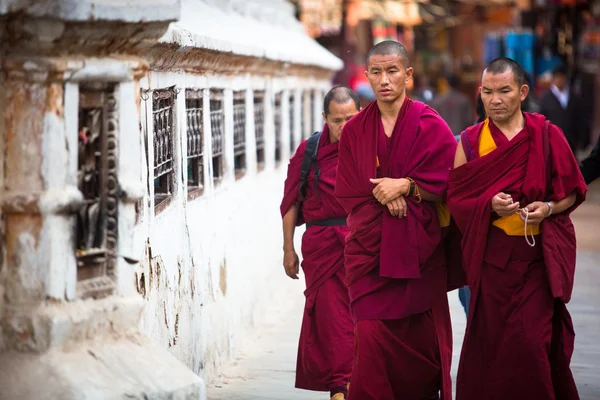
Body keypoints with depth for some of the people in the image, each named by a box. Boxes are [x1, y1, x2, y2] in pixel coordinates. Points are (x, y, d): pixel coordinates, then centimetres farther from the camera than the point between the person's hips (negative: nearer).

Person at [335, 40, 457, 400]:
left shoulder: (430, 125, 0)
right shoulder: (355, 131, 8)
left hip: (417, 246, -1)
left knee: (420, 338, 1)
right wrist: (384, 195, -11)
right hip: (369, 246, 1)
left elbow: (444, 184, -2)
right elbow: (348, 193, 6)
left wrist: (405, 186, -16)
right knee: (372, 336, -8)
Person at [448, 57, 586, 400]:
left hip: (539, 254, -1)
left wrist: (548, 208, -13)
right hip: (493, 255, 1)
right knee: (492, 340, 2)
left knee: (532, 341, -5)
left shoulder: (547, 136, 0)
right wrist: (490, 205, -15)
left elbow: (572, 192, 6)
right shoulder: (471, 141, 4)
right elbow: (456, 198, 3)